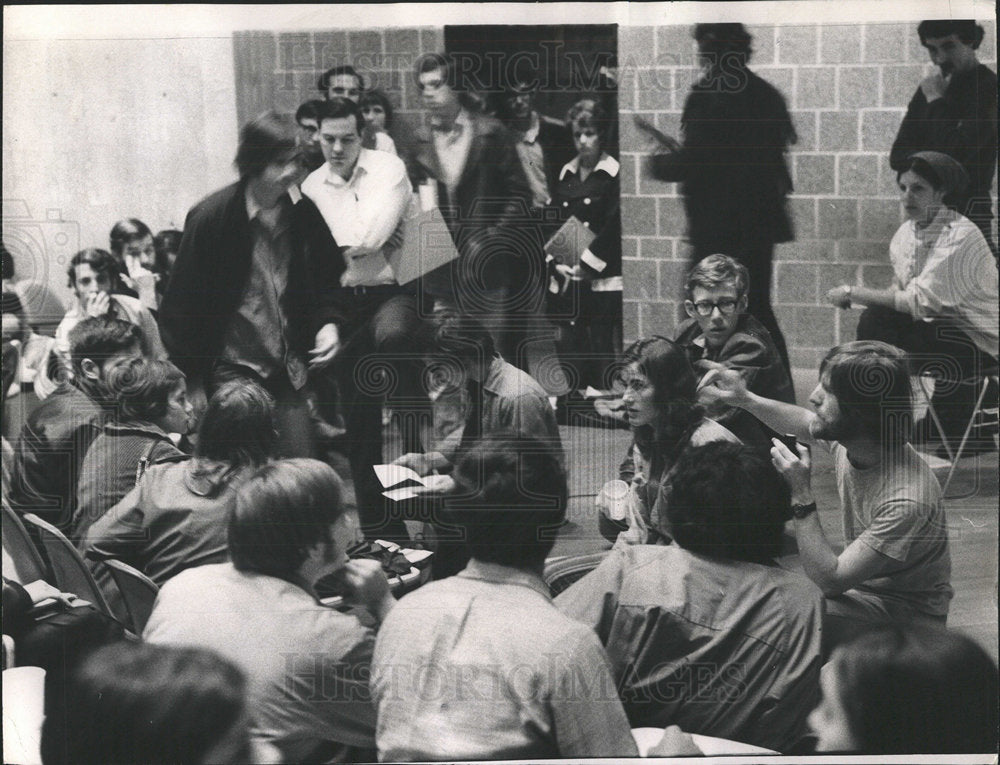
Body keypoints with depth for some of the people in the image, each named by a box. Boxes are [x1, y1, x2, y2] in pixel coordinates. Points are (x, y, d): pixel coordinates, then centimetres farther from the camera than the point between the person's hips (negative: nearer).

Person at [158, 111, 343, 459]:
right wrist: (193, 381, -6)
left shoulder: (304, 214, 1)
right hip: (231, 370, -5)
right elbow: (179, 306, -7)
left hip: (286, 369, 5)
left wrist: (327, 322, -2)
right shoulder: (211, 217, -12)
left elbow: (324, 281, 19)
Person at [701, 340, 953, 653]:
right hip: (856, 581, 8)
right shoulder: (848, 439, -11)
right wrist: (745, 399, 2)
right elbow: (804, 423, 16)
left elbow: (831, 579, -31)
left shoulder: (908, 499, -35)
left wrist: (801, 495, -32)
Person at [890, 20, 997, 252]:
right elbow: (898, 156, 12)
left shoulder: (988, 87, -7)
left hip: (967, 208, -7)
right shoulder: (929, 88, 16)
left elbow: (956, 153, -17)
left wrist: (937, 102, -7)